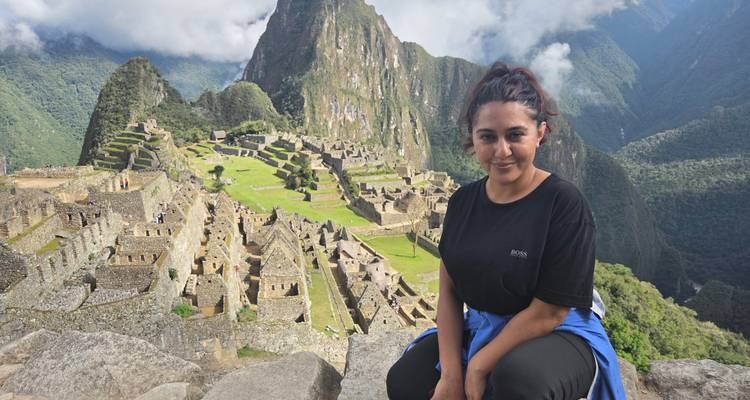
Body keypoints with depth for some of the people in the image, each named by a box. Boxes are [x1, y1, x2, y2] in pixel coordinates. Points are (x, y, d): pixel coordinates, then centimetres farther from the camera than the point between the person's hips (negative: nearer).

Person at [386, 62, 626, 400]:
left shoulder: (564, 204, -19)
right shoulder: (463, 201, -2)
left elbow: (548, 312, -18)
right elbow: (449, 291, -2)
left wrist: (478, 366, -15)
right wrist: (451, 373, -12)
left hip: (558, 336, -5)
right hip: (478, 330, 5)